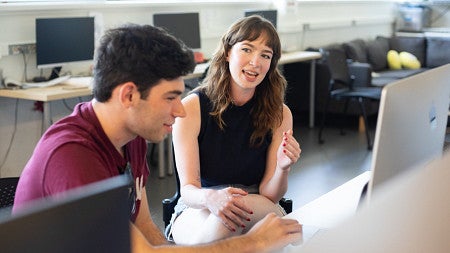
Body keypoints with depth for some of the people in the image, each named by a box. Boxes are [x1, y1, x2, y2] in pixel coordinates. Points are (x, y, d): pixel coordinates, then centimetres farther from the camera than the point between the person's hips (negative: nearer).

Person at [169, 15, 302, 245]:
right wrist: (210, 198, -38)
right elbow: (188, 189, -14)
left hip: (258, 211, 2)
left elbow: (269, 195, -5)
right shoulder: (191, 108, -11)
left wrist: (282, 169, -29)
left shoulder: (279, 114, -4)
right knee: (223, 219, -38)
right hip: (197, 209, -1)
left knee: (246, 205, -37)